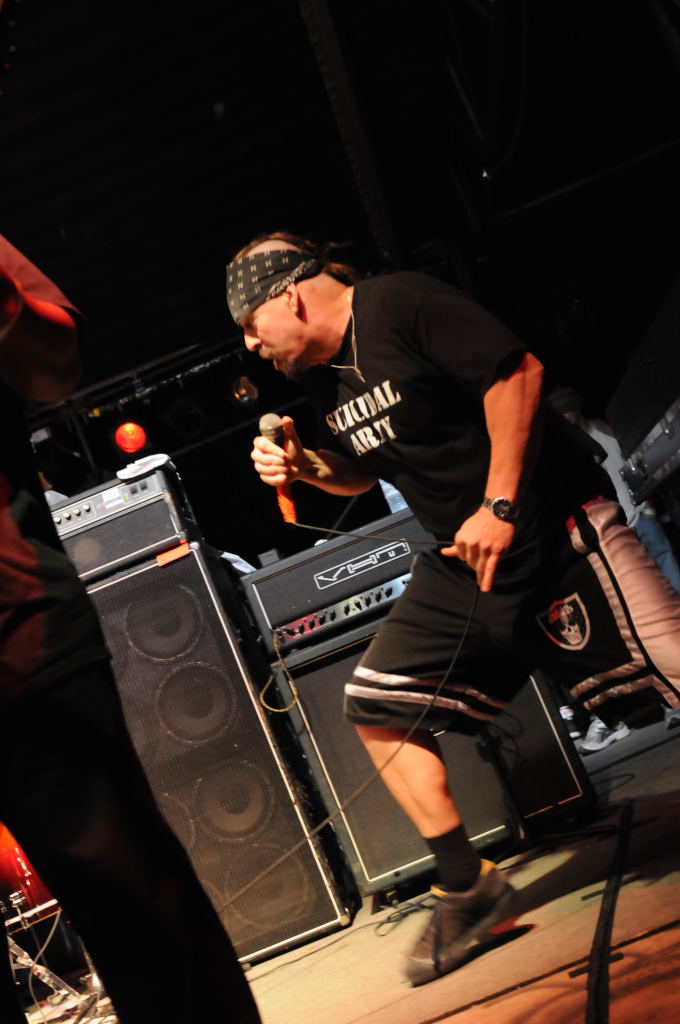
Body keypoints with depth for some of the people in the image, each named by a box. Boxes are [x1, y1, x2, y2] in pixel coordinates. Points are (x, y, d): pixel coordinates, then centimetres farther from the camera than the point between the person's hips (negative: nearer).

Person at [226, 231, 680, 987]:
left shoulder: (399, 305, -13)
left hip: (553, 528, -8)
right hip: (461, 558, 8)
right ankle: (468, 888, 15)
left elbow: (516, 370, -20)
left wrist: (499, 507, -21)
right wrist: (305, 466, 3)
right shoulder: (324, 376, 11)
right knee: (376, 704, 4)